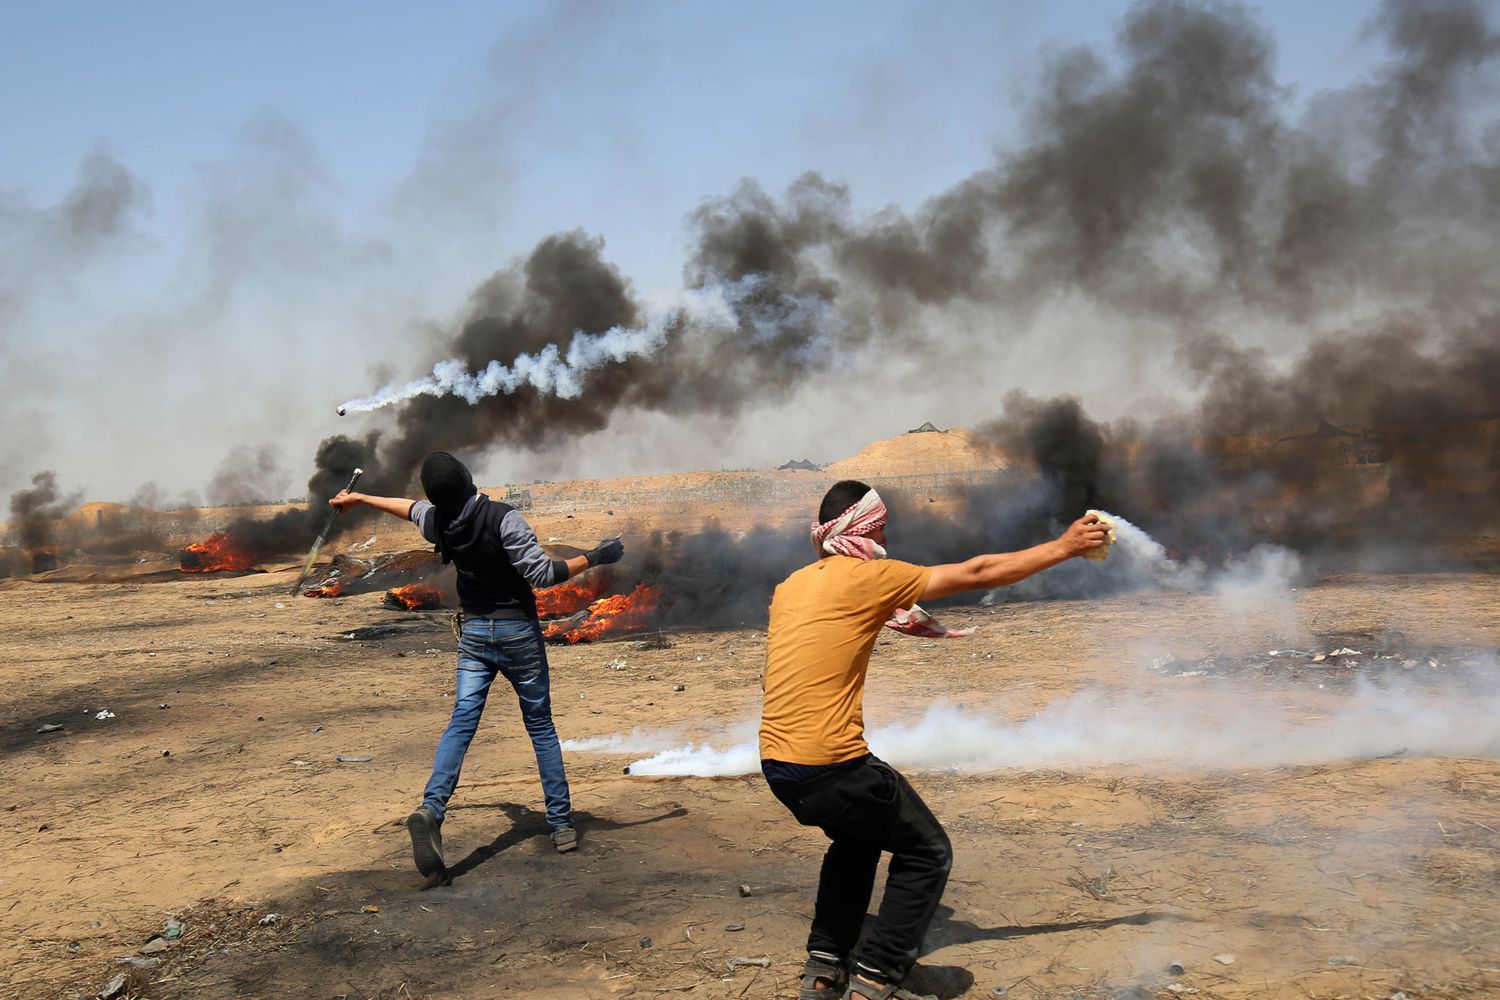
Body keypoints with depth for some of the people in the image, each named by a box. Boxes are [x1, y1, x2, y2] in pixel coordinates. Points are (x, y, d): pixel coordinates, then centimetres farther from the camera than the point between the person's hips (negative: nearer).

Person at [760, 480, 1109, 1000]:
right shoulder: (868, 576, -8)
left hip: (776, 763, 8)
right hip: (830, 764, -8)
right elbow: (976, 573, -2)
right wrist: (1063, 548, 7)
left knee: (857, 837, 31)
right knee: (927, 854, 11)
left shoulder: (791, 586, 11)